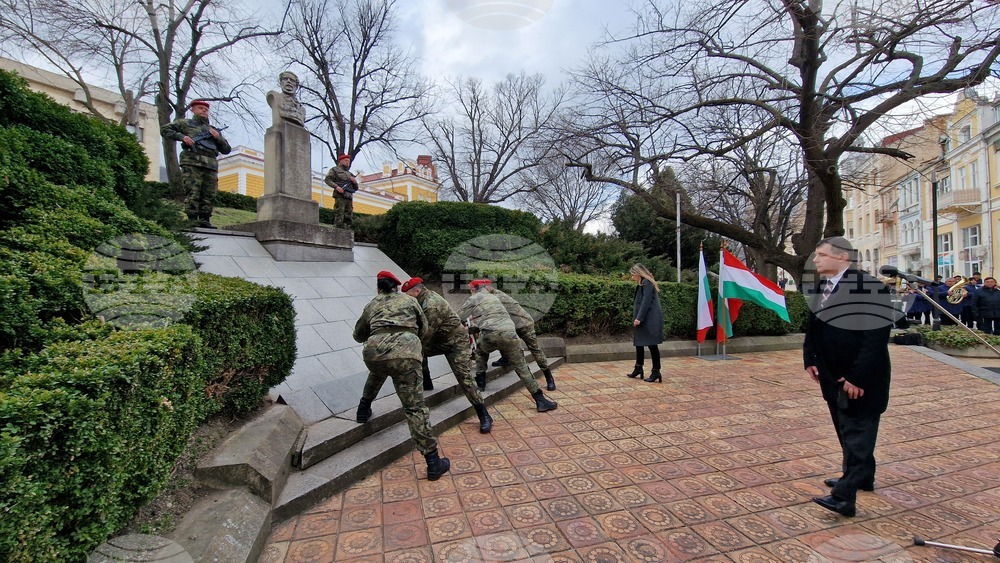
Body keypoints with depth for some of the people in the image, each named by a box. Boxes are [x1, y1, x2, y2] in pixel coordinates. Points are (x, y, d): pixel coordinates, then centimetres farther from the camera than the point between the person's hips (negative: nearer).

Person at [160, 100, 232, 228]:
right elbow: (165, 130, 12)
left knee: (209, 196, -3)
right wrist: (182, 136, -4)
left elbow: (227, 150, 24)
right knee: (193, 194, -11)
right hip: (192, 164, -4)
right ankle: (193, 221, -13)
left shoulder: (214, 130, 31)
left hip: (211, 166, 4)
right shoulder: (185, 123, 21)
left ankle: (205, 221, 0)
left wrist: (217, 137, 6)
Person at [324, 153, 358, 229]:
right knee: (339, 217, -14)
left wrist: (355, 181, 4)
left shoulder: (349, 174, 29)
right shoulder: (335, 170, 12)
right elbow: (327, 179, -1)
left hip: (349, 198, 6)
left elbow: (356, 188, 25)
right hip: (340, 196, -6)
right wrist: (336, 186, -16)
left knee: (348, 218, 1)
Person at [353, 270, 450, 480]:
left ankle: (364, 408, 48)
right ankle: (433, 463, -2)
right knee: (415, 407, -2)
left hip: (373, 352, 3)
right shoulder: (409, 300, 23)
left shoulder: (371, 305, 26)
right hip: (404, 353, -3)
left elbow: (358, 335, 38)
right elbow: (424, 329, 28)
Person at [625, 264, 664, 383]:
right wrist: (637, 318, 12)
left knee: (652, 345, -4)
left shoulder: (647, 283, -10)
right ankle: (638, 369, 23)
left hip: (649, 320, -10)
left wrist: (639, 318, -20)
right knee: (639, 344, 14)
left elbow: (646, 302, -18)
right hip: (643, 320, 10)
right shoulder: (642, 284, 19)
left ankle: (656, 372, 2)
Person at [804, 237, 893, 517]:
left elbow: (876, 337, -22)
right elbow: (813, 325, 12)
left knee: (856, 433, 0)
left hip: (860, 379, -8)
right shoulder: (822, 287, 4)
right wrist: (810, 359, 6)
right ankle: (861, 477, 38)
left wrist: (858, 377, -23)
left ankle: (844, 496, 3)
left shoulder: (869, 287, -19)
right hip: (833, 375, 8)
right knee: (846, 429, 20)